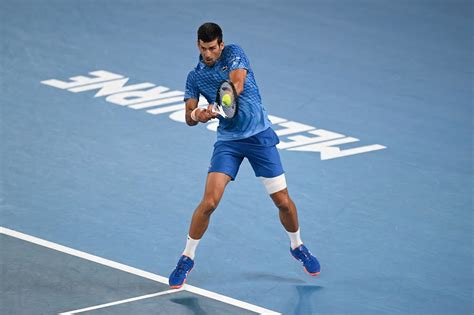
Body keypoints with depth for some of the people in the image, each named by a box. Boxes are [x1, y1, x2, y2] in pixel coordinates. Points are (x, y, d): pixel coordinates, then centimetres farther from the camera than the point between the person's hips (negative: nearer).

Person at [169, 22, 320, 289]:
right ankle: (187, 259, 2)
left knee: (284, 202, 1)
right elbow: (189, 117, -2)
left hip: (260, 135, -1)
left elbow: (238, 84, -24)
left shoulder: (234, 53, -5)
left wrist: (216, 107, -42)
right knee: (210, 201, -14)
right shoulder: (195, 77, 4)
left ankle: (298, 246, 30)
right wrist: (196, 115, -28)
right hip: (228, 141, 1)